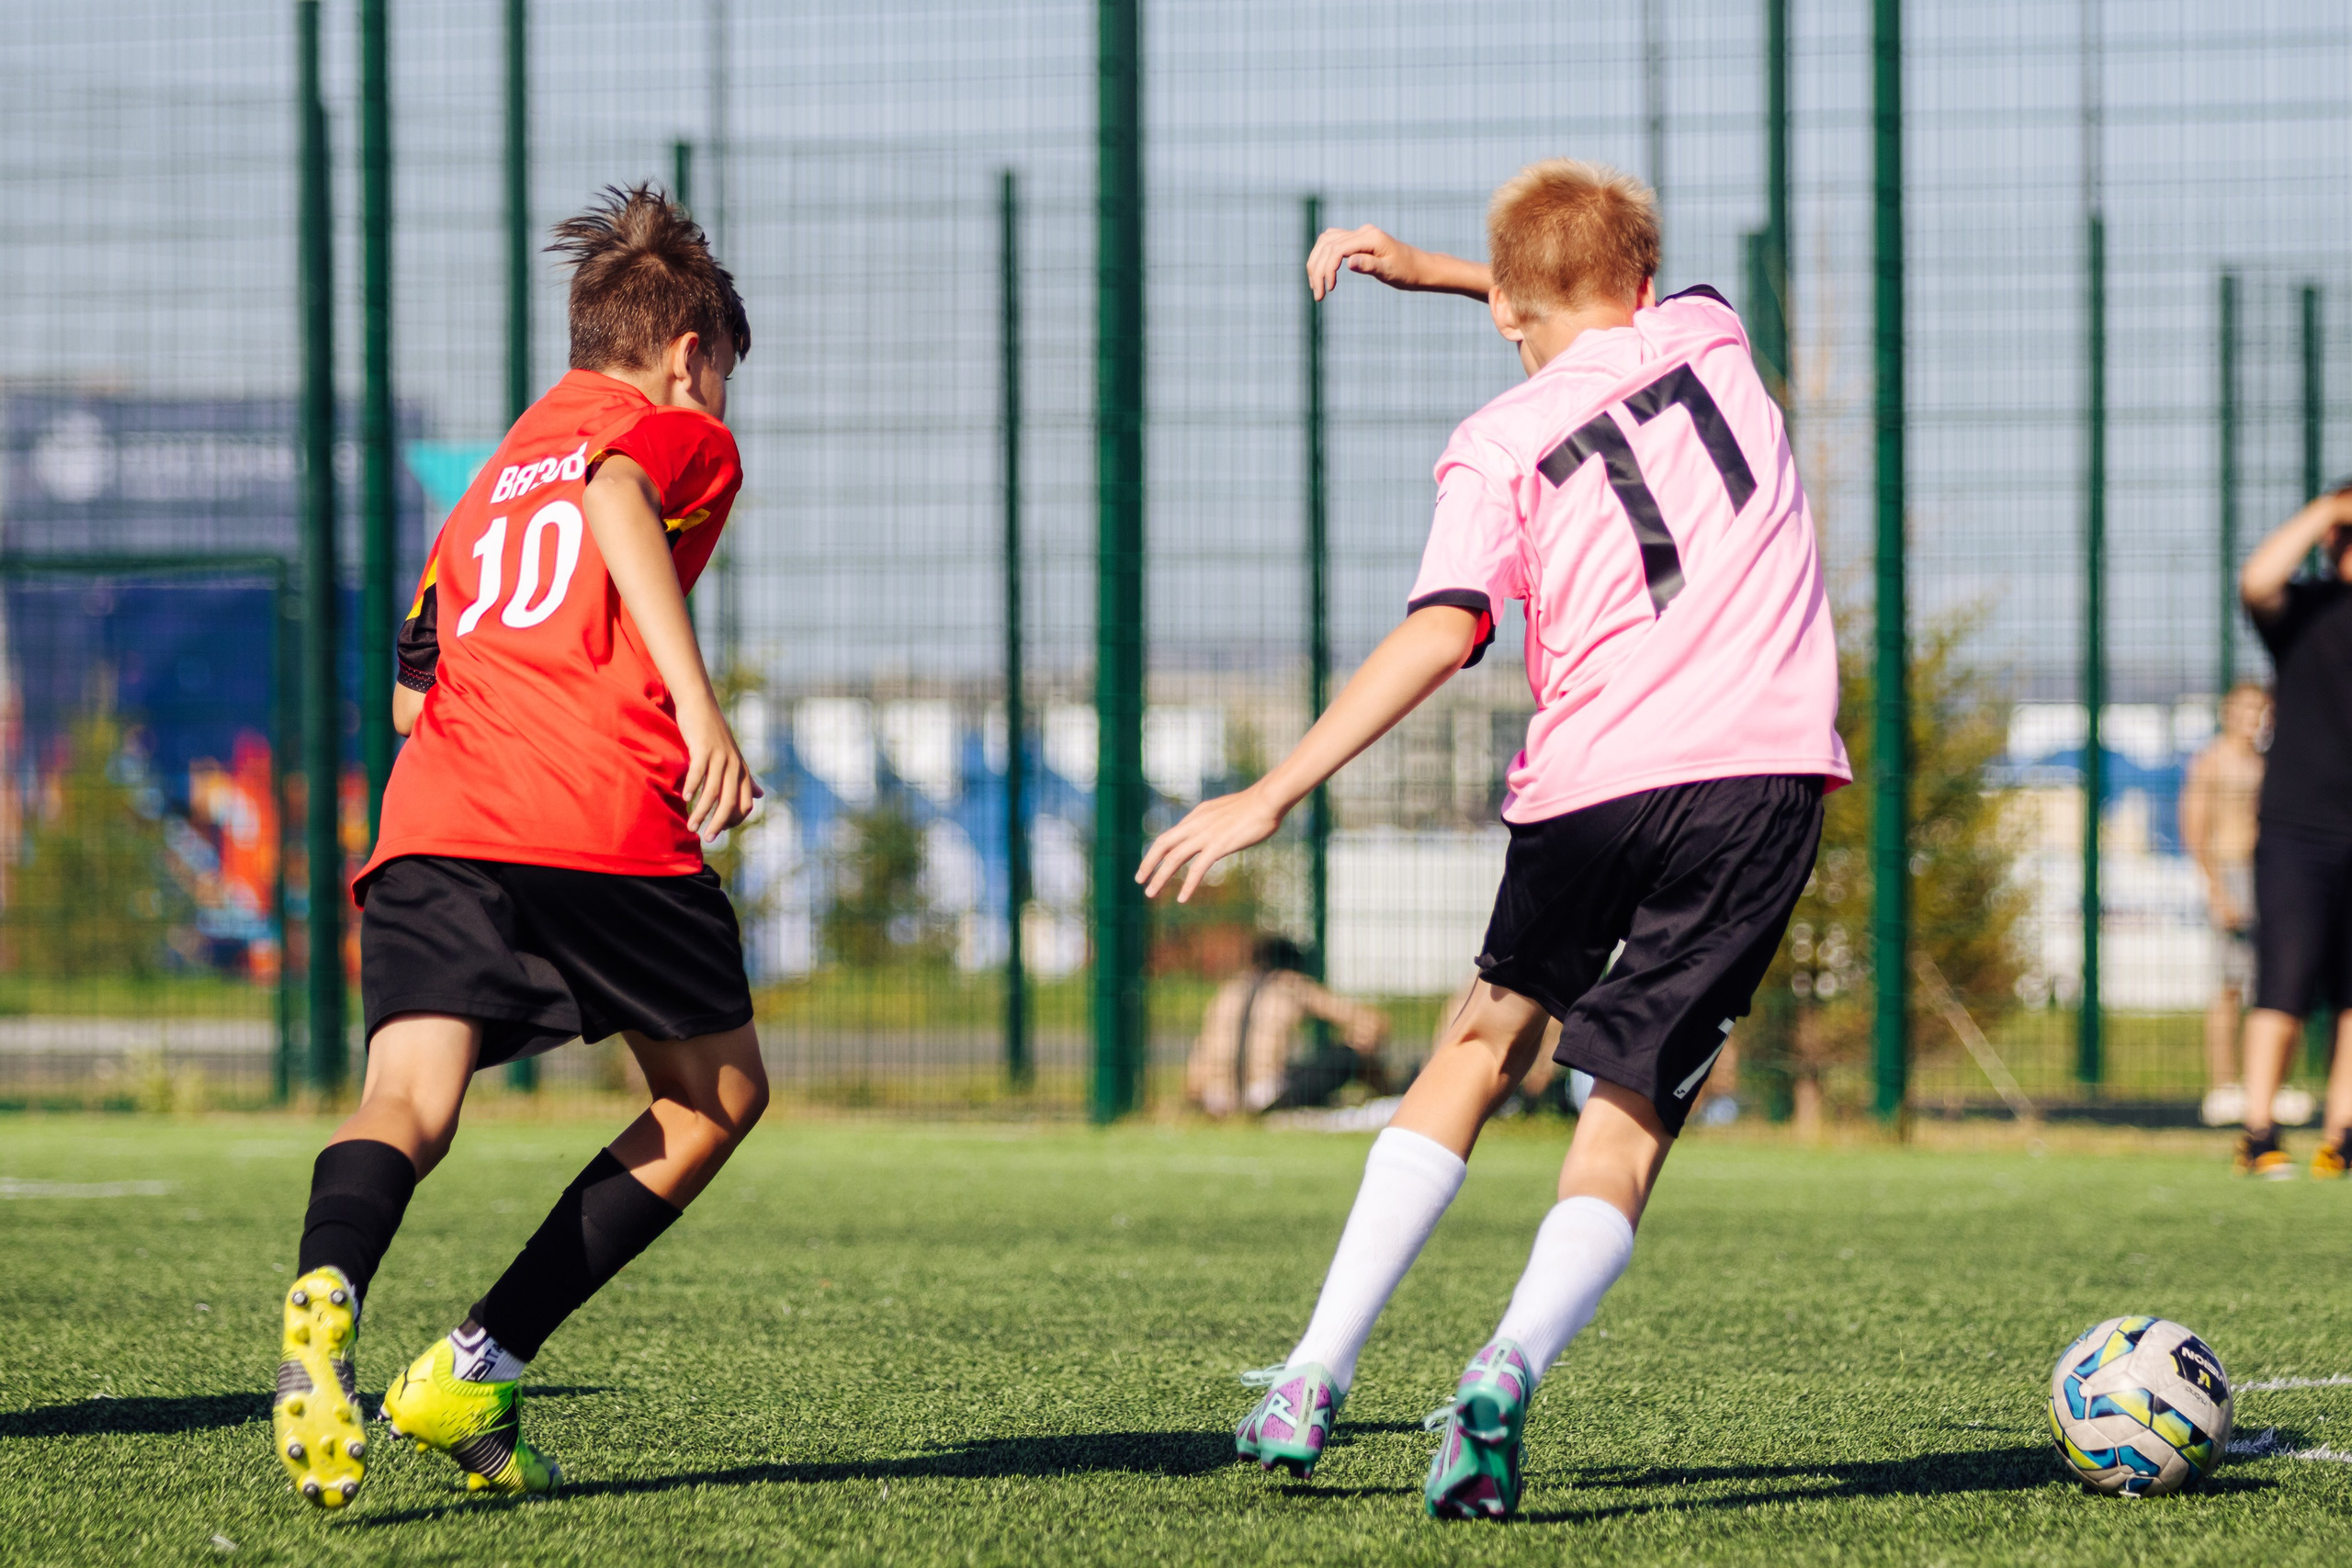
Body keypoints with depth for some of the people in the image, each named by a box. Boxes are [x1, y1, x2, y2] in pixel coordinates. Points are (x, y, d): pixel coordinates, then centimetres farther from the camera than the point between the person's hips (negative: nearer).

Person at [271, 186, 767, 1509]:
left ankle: (326, 1299, -48)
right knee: (718, 1098, 16)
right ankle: (476, 1374, 5)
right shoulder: (684, 434, 14)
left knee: (410, 1105, -13)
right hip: (610, 827, -5)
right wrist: (696, 700, -20)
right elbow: (617, 494, -11)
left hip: (436, 820, 5)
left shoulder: (490, 486, 33)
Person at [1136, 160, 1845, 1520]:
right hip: (1767, 767, 1)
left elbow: (1443, 634, -10)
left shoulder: (1500, 446, 5)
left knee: (1485, 1042, 22)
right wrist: (1430, 267, 42)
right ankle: (1513, 1365, -23)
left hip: (1594, 780, -1)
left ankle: (1318, 1374, 18)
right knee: (1629, 1123, 4)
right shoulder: (1710, 334, 16)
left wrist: (1273, 796, -9)